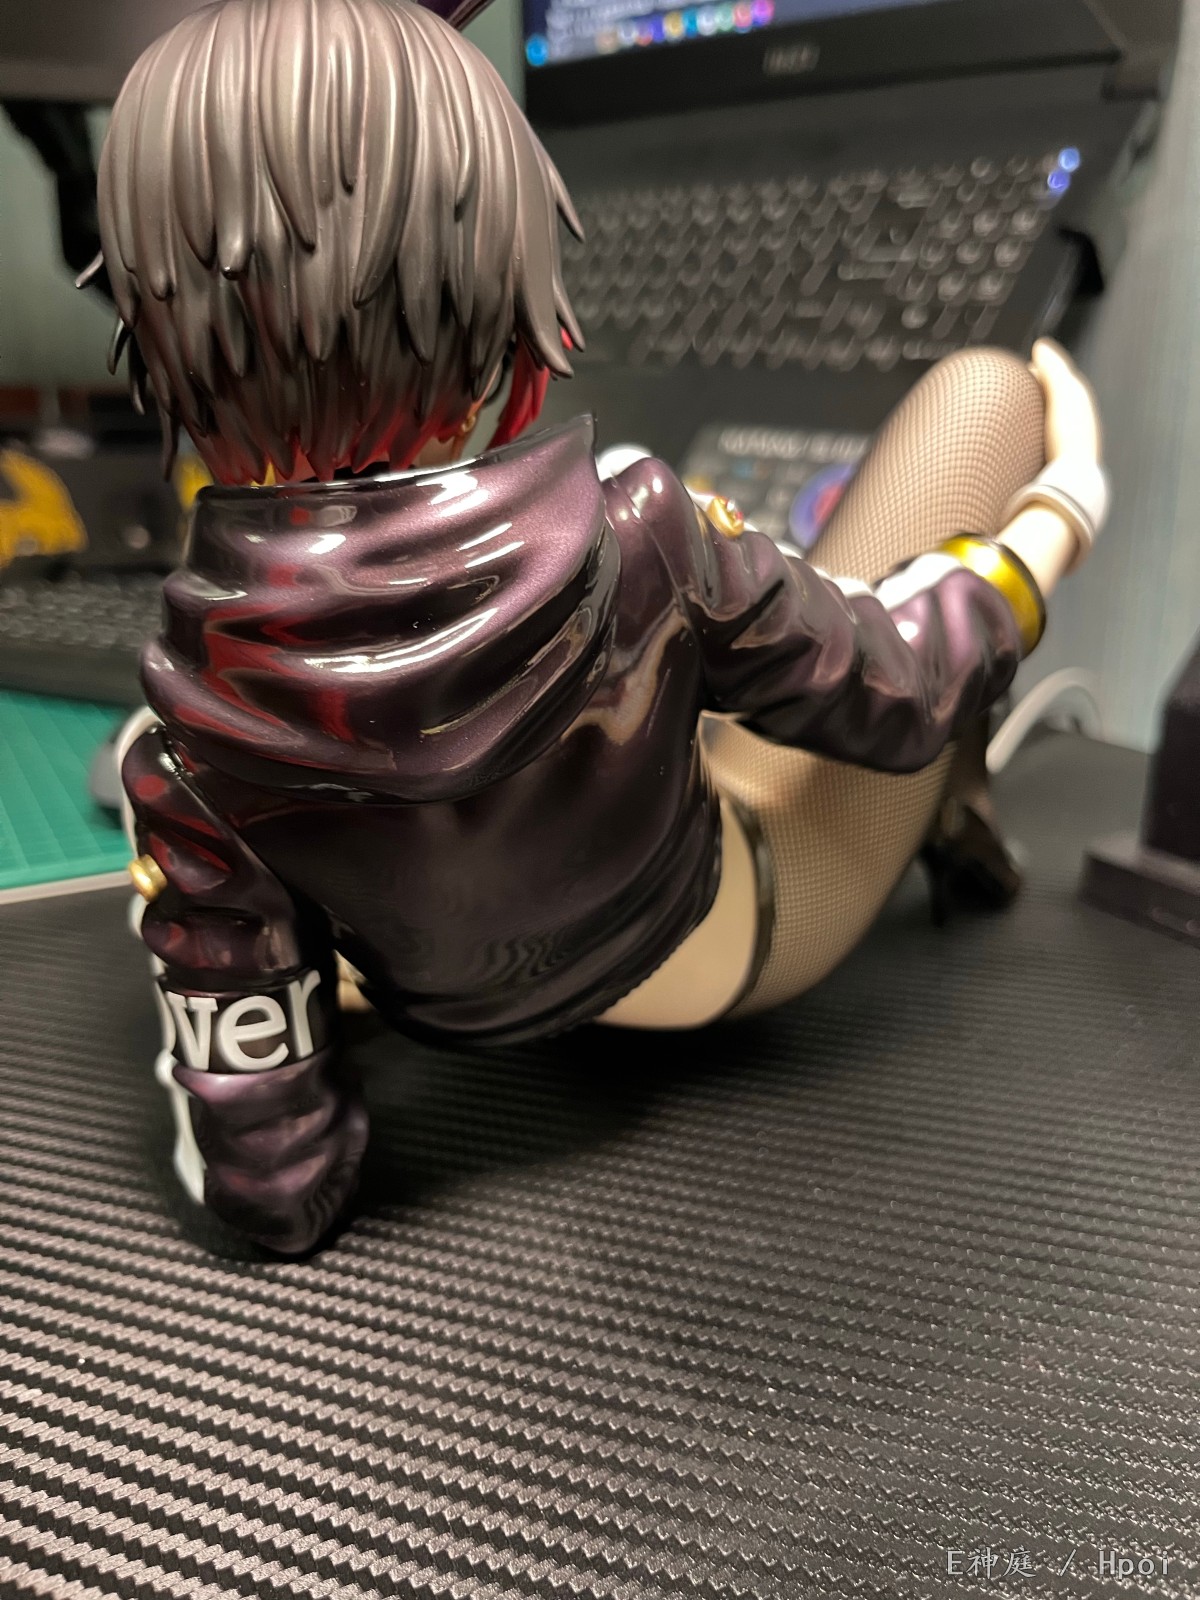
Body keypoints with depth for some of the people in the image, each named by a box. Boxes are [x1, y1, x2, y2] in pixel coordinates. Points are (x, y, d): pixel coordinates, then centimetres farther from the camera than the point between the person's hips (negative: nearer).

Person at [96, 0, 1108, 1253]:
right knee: (986, 387, 6)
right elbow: (895, 691, -18)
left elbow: (276, 1183, -22)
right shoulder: (635, 546, -39)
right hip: (749, 930, -3)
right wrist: (1070, 508, 1)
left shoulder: (185, 750, -31)